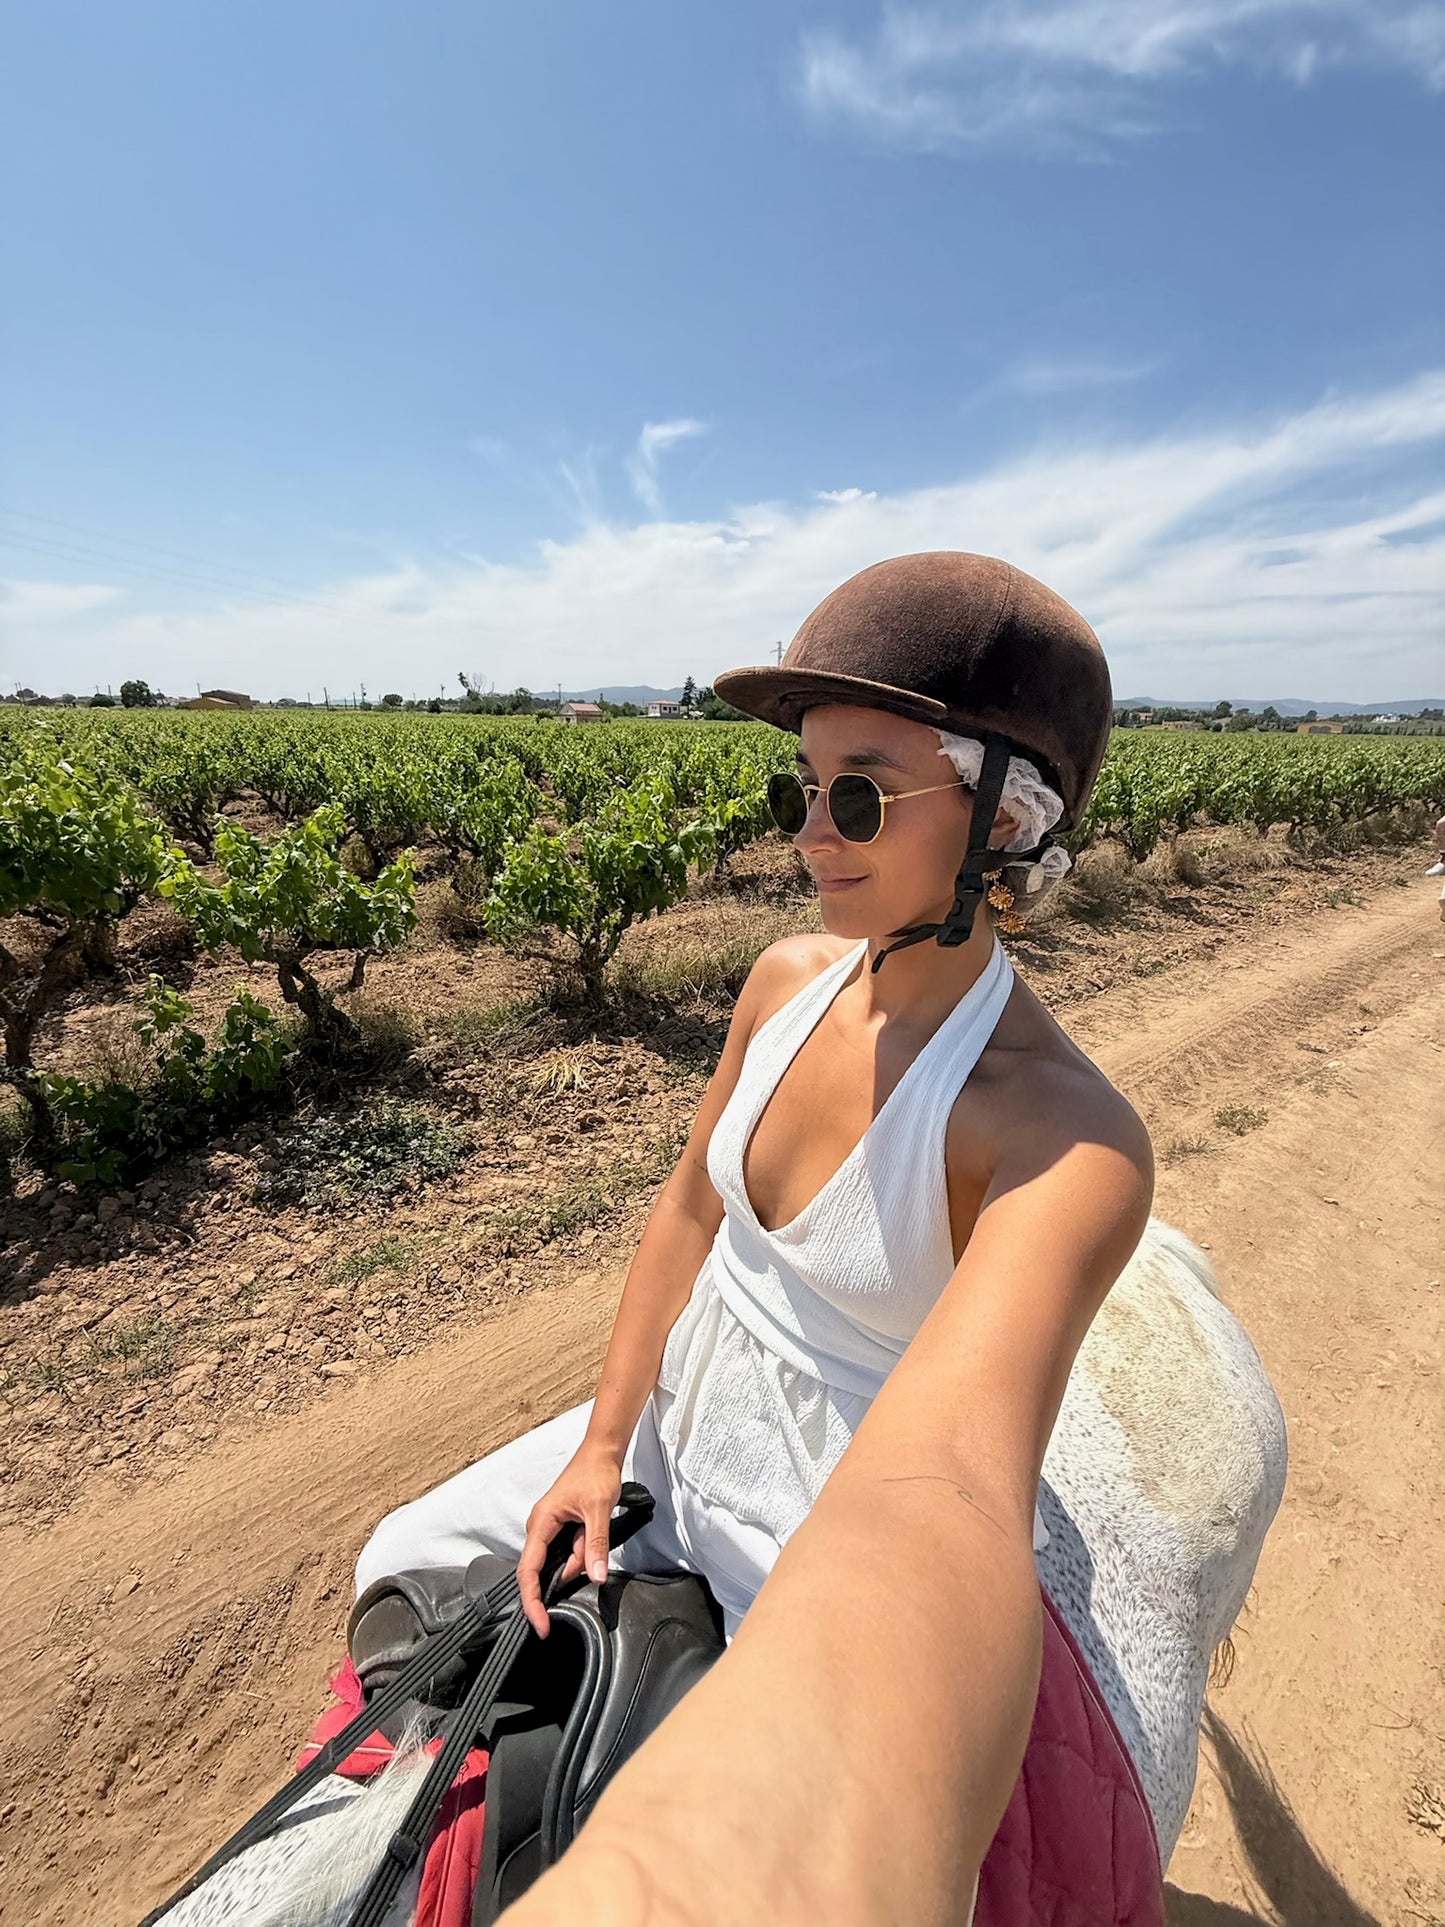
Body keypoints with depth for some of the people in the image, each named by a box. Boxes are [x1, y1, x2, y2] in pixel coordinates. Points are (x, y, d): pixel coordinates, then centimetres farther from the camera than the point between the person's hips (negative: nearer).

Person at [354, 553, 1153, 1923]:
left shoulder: (1069, 1137, -31)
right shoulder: (789, 981, -12)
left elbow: (948, 1473, -46)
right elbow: (690, 1209, -2)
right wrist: (600, 1442, -5)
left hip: (833, 1541, -4)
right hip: (677, 1428, 5)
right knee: (412, 1563, 16)